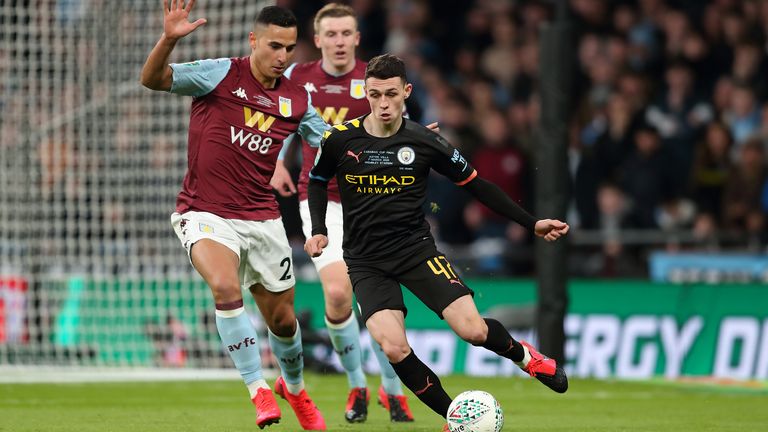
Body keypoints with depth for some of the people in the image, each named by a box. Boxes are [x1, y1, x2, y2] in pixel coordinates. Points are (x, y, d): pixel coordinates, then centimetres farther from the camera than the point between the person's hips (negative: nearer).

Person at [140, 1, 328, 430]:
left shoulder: (297, 100, 4)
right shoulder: (221, 74, -7)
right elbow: (153, 79, -15)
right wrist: (168, 39, -34)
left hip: (262, 219, 4)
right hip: (205, 215, -4)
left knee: (282, 317, 11)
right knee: (226, 287, -30)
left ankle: (294, 387, 42)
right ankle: (259, 391, -20)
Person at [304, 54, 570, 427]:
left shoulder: (424, 141, -5)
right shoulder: (340, 138, -4)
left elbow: (476, 186, 6)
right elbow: (318, 181, 16)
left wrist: (531, 224, 5)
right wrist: (319, 230, 1)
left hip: (416, 248, 0)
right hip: (365, 262, 0)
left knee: (474, 330, -18)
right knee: (394, 349, -23)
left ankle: (523, 355, 17)